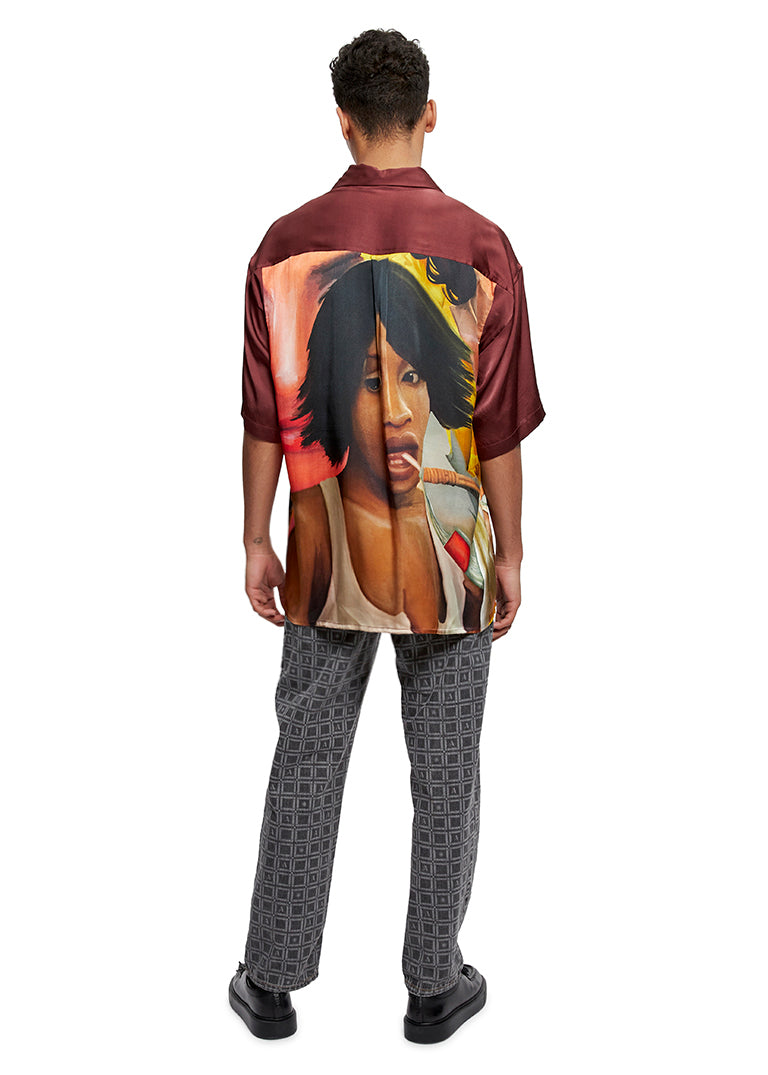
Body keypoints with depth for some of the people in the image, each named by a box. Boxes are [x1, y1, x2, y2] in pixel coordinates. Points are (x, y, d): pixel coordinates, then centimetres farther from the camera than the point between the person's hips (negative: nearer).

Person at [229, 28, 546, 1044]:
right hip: (449, 558, -1)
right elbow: (503, 425, -7)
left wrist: (256, 540, 8)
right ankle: (435, 984, 26)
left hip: (328, 554, 2)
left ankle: (273, 978, 27)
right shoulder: (480, 246, -8)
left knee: (307, 760, 13)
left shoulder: (287, 244, -4)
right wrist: (510, 554, 3)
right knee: (445, 771, 11)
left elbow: (265, 416, -2)